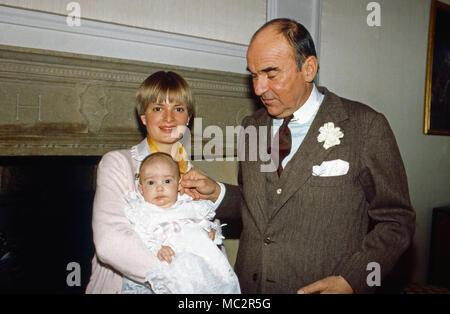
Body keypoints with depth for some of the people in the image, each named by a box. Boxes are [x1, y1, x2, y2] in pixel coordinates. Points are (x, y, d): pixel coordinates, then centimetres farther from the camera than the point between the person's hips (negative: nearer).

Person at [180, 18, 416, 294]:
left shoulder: (366, 126, -12)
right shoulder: (252, 127, 2)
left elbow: (397, 221, -8)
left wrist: (350, 281, -19)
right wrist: (216, 194, -7)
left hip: (322, 286, -4)